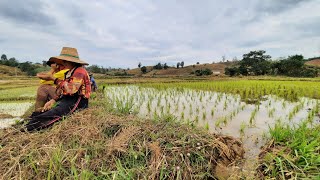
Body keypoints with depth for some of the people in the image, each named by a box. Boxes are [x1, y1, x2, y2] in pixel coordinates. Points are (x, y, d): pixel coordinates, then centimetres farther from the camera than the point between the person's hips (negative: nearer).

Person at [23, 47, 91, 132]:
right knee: (40, 114, -3)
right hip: (67, 100, 10)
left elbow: (71, 89, -26)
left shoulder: (80, 71, -12)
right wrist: (53, 100, 5)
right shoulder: (69, 73, 19)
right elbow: (64, 92, 21)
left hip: (77, 102, -10)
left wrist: (54, 79, -16)